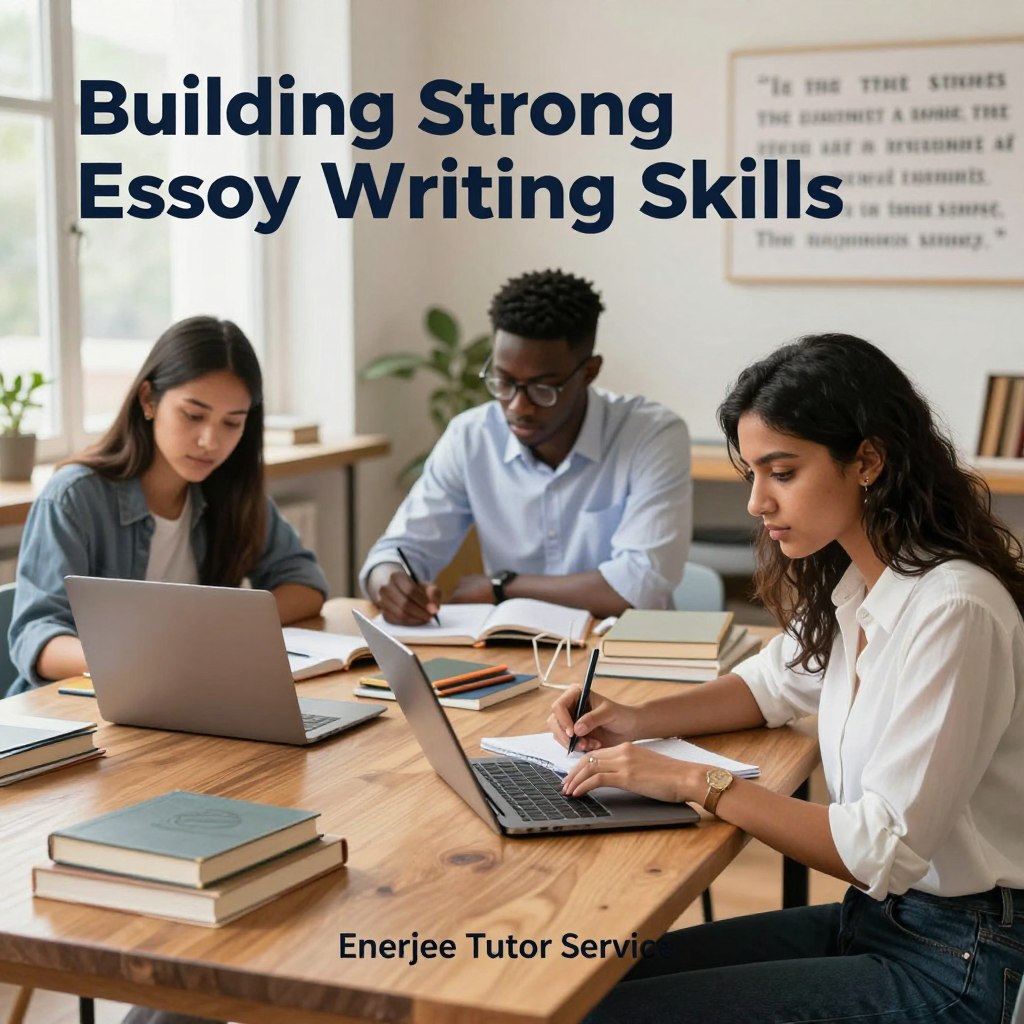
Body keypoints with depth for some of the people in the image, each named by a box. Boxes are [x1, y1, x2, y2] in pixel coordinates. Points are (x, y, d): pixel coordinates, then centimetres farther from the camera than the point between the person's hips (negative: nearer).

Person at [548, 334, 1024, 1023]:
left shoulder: (952, 611, -23)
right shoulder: (851, 585, 3)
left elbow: (884, 848, -23)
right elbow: (777, 683, 23)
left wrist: (698, 783, -19)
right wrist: (639, 721, 6)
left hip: (958, 963, -8)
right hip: (876, 913, 8)